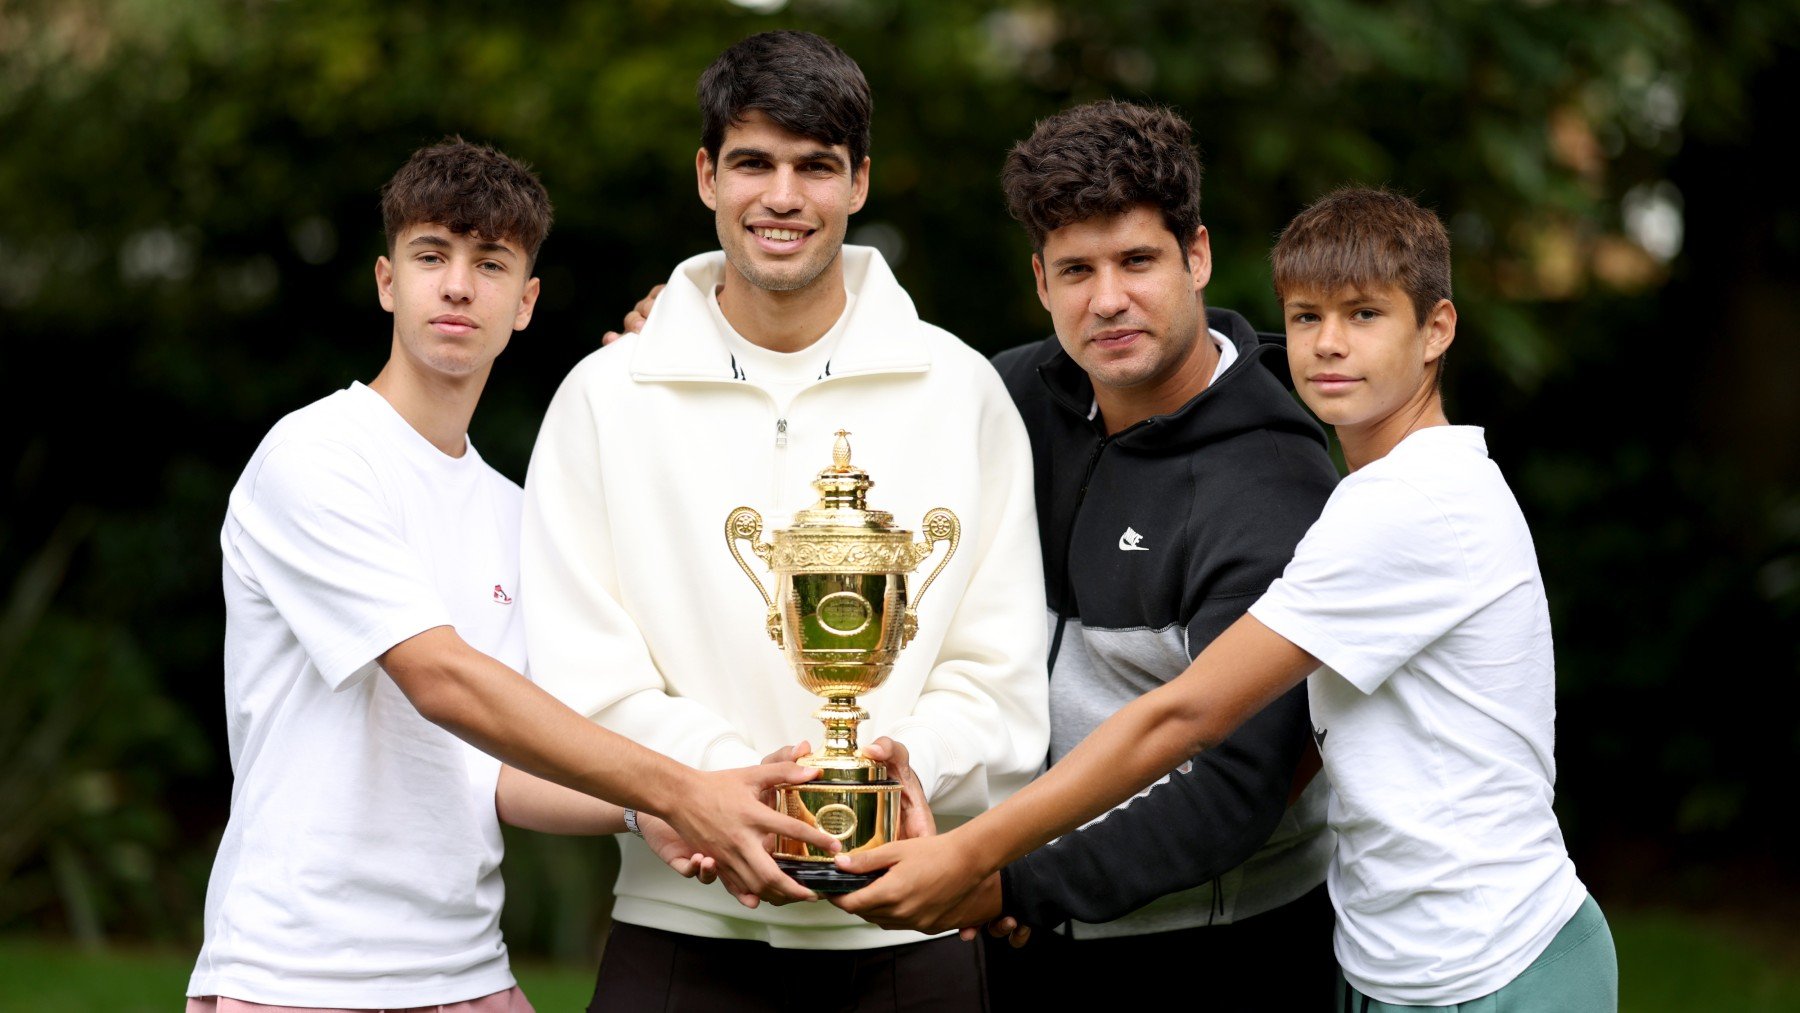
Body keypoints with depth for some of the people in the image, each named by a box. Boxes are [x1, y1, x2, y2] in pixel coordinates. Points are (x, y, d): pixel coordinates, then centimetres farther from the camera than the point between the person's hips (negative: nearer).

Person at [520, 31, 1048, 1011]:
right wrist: (733, 779, -19)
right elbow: (584, 676, -3)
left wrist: (909, 757, -18)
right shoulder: (605, 397, 3)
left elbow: (1000, 672, 2)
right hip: (685, 924, 0)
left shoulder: (961, 391, 5)